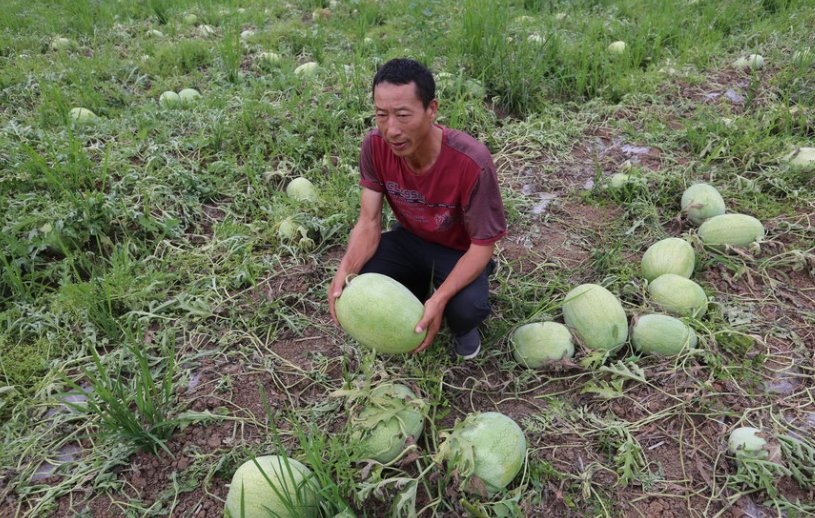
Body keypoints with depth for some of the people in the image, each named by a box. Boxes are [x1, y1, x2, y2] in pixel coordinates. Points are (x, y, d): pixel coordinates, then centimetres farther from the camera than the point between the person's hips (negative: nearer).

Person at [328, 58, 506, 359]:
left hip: (460, 250, -3)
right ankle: (418, 291, 12)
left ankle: (463, 327, 8)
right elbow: (369, 223, -18)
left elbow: (483, 244, -25)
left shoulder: (472, 162, -34)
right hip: (410, 238, 4)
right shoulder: (375, 146, -22)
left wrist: (439, 299, -40)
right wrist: (345, 269, -38)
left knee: (466, 308, -32)